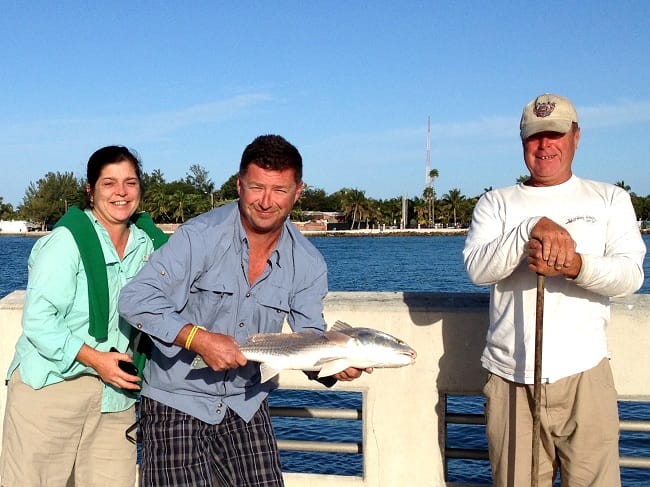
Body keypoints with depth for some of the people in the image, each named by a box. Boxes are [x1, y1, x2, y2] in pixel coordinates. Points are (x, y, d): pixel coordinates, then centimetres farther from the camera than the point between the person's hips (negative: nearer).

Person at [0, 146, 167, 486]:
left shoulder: (144, 244, 8)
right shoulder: (67, 240, -9)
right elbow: (37, 320, -14)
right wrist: (94, 359, -18)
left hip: (114, 394, 5)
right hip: (51, 384, -5)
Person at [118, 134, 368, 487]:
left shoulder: (308, 264, -4)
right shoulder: (201, 236, -18)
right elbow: (136, 300, -22)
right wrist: (198, 338, -32)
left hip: (245, 402, 4)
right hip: (178, 401, -4)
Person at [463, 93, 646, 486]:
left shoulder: (611, 199, 12)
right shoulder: (496, 203, 12)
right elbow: (478, 269, -5)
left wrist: (574, 266, -22)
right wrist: (533, 228, -19)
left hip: (584, 372, 0)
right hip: (511, 377, 1)